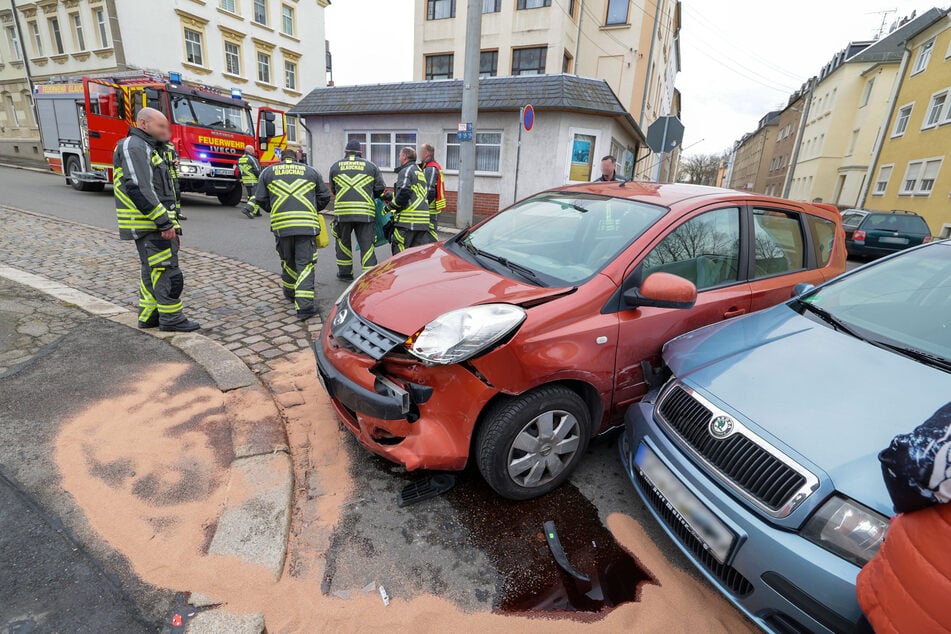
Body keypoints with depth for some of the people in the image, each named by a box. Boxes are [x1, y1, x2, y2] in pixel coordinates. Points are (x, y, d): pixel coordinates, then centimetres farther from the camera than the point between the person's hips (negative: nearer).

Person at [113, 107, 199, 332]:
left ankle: (148, 316, 22)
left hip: (155, 222, 10)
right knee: (167, 271, -8)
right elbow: (137, 188, -23)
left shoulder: (149, 149, 22)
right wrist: (164, 222, -24)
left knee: (152, 271, 14)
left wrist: (171, 225, 20)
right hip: (148, 223, -10)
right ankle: (171, 319, -1)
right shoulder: (134, 147, -10)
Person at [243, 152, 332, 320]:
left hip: (281, 224, 2)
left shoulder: (268, 172, 16)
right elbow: (324, 197, 17)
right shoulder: (311, 171, 15)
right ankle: (305, 305, -11)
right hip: (307, 223, -1)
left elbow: (261, 199, 13)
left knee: (288, 261, 20)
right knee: (305, 264, -3)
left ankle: (290, 292, 36)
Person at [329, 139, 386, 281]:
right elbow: (380, 188, 5)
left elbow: (333, 189, 15)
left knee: (343, 242, 18)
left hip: (342, 210, 1)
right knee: (367, 244, 1)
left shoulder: (335, 166, 12)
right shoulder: (371, 166, 8)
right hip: (365, 212, -1)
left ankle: (345, 272, 25)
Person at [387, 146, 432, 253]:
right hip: (423, 219, 9)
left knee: (399, 251, -2)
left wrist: (390, 206, -5)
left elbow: (403, 193, -18)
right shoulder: (419, 171, 25)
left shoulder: (406, 171, -5)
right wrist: (390, 196, 29)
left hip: (408, 219, -9)